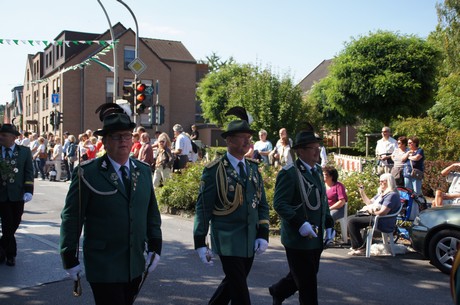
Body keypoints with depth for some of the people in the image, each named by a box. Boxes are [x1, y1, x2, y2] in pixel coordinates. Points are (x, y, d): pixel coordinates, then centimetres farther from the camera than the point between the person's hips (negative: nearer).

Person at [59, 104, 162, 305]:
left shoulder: (143, 171, 6)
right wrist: (70, 258, -6)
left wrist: (155, 247, 7)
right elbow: (71, 218, -7)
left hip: (135, 266, 5)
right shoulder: (87, 173, -10)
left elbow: (152, 212, 12)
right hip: (103, 268, -5)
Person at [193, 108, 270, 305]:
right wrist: (200, 243, -9)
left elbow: (262, 204, 10)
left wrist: (263, 235, 0)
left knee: (232, 283, 18)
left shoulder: (253, 168, 9)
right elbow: (203, 207, -8)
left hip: (250, 241, 6)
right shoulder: (214, 170, -9)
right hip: (228, 241, -6)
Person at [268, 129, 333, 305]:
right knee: (308, 284, 1)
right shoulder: (289, 173, -15)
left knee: (304, 277, 19)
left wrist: (328, 224, 10)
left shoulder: (317, 170, 11)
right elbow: (279, 204, -19)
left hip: (316, 238, 8)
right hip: (298, 239, -8)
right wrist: (301, 224, -27)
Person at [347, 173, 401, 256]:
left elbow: (382, 212, -23)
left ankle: (361, 248, -11)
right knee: (350, 218, 7)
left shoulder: (392, 195, -15)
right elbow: (370, 203, 26)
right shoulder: (381, 193, 19)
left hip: (383, 223, -11)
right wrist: (362, 192, 15)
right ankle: (356, 246, 2)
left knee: (352, 221, -18)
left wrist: (369, 210, -11)